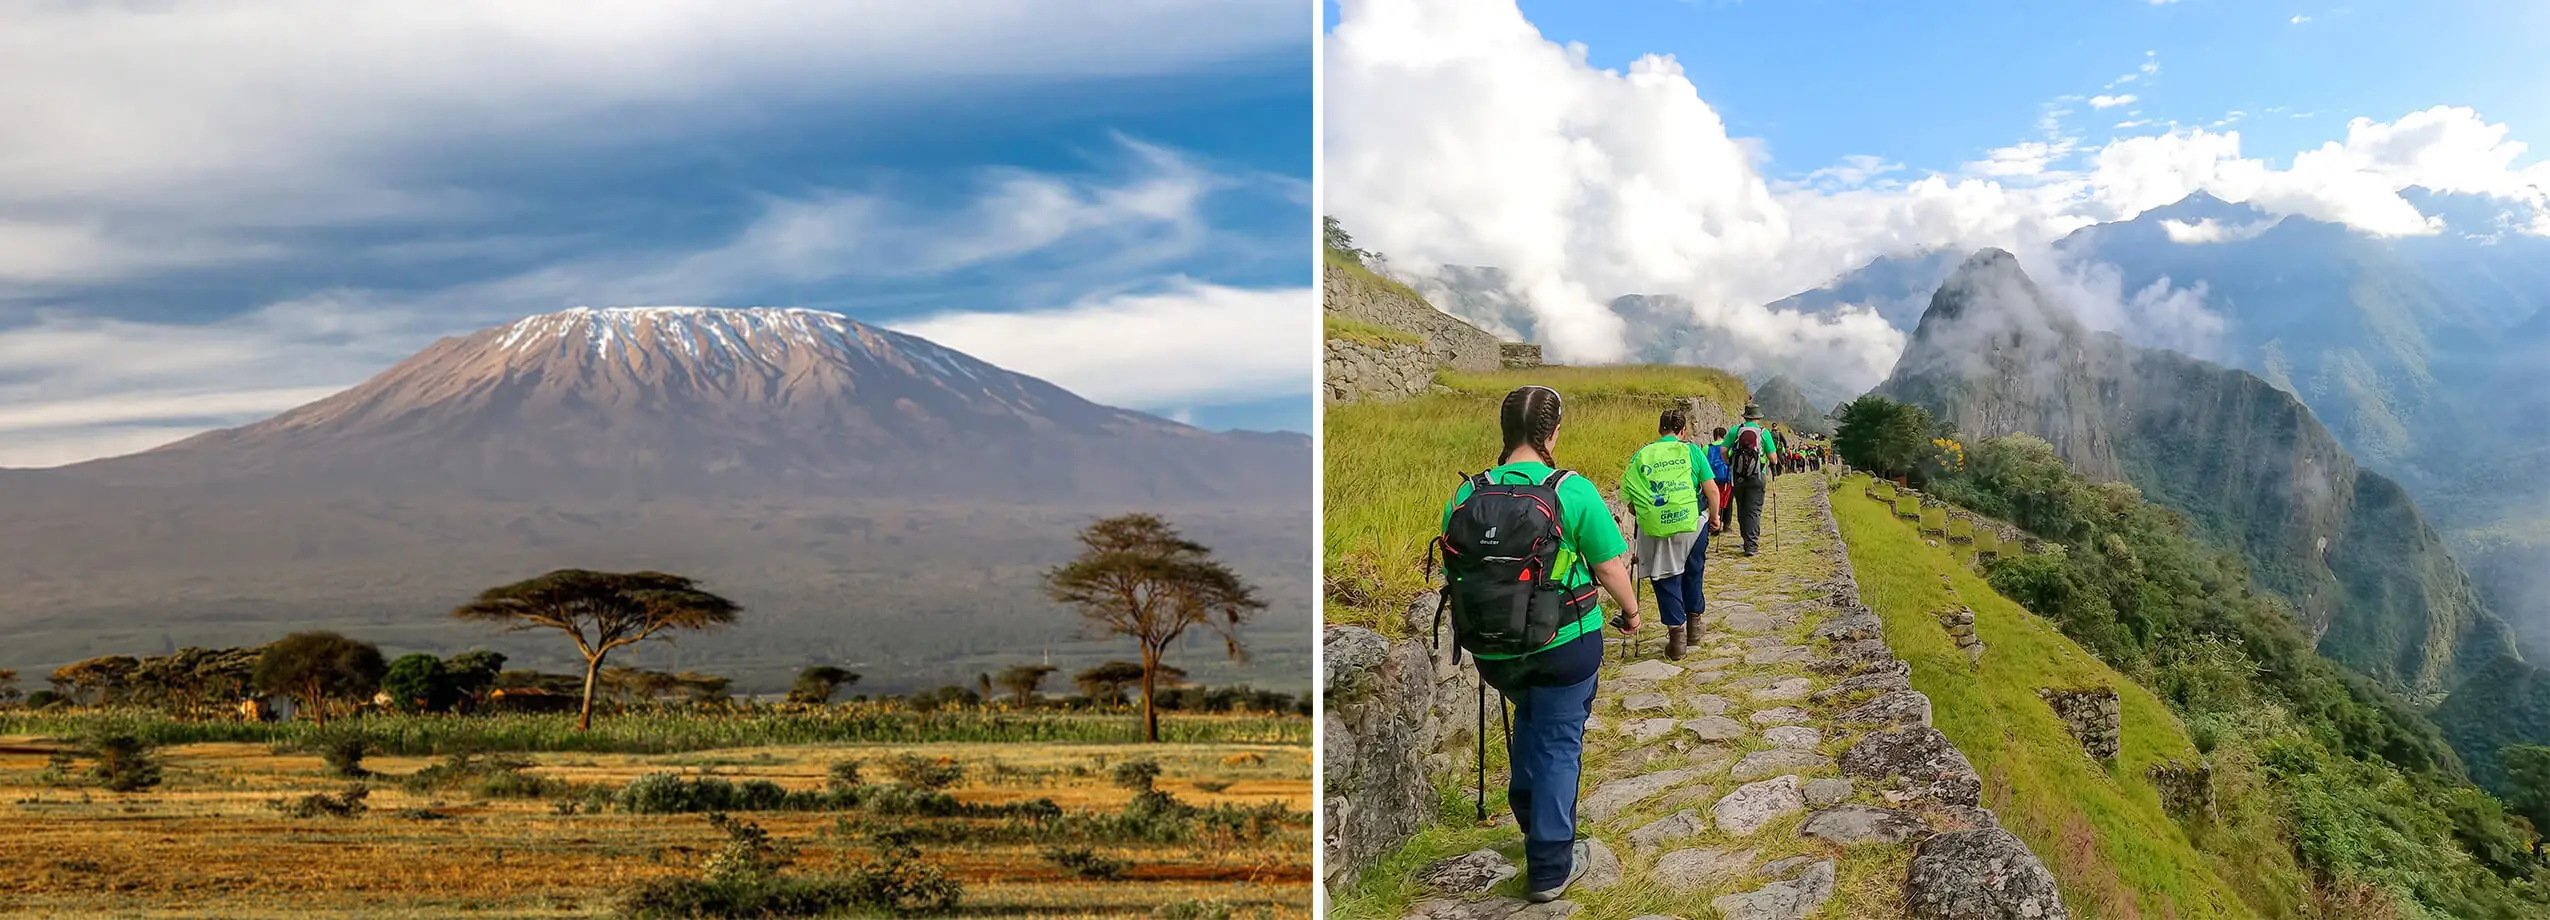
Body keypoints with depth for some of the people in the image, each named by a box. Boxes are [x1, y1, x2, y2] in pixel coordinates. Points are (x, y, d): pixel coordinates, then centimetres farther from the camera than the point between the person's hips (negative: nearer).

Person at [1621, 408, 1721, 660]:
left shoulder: (1640, 456, 5)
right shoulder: (1690, 451, 2)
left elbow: (1629, 499, 2)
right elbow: (1712, 490, -1)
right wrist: (1714, 517, 14)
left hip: (1654, 528, 0)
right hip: (1692, 523, 0)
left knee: (1666, 580, 9)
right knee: (1692, 573, 21)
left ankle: (1676, 634, 7)